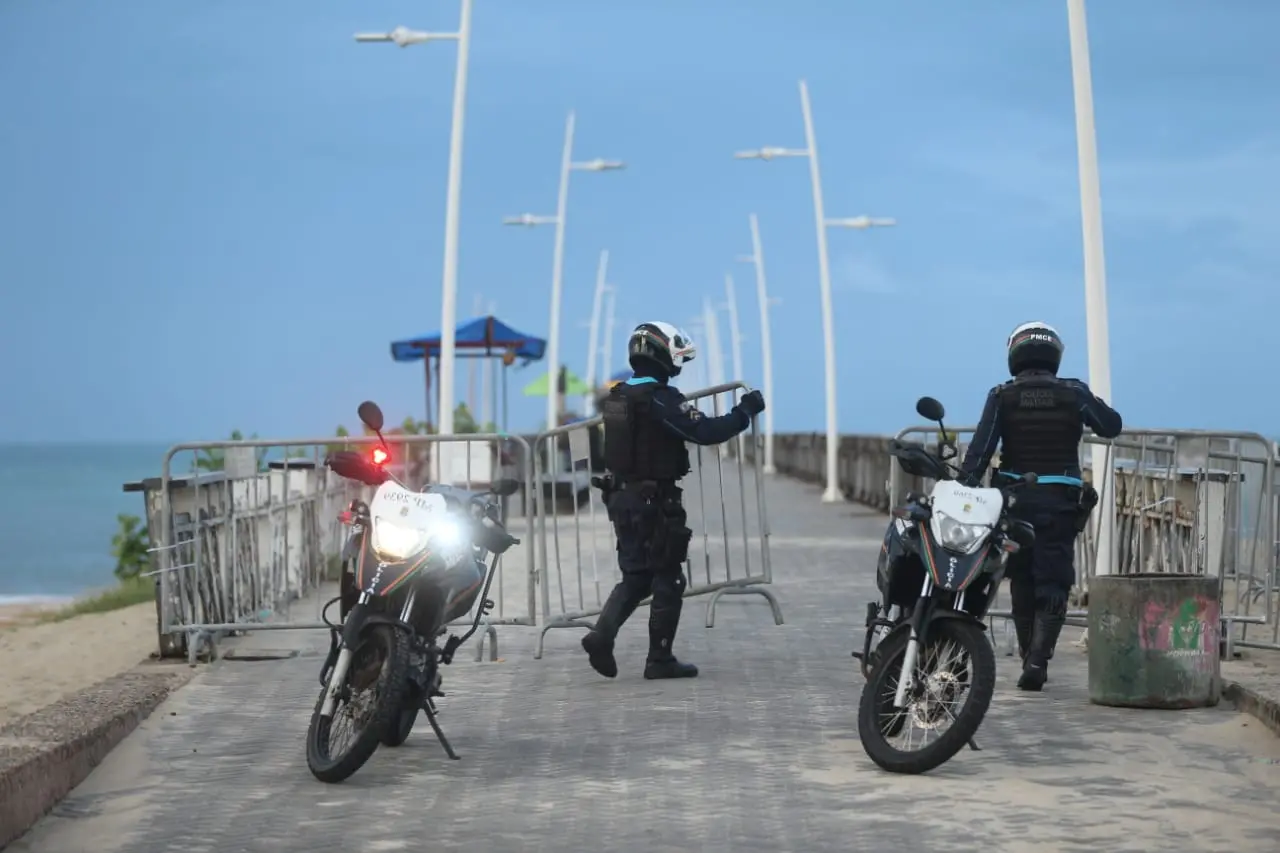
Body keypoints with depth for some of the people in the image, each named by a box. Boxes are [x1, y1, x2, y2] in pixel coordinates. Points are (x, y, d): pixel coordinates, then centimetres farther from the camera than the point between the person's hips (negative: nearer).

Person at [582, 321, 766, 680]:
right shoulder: (659, 399, -17)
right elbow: (704, 431, -22)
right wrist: (745, 411, -10)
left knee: (635, 576, 16)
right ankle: (660, 659, 6)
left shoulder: (618, 396, 9)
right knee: (667, 580, 3)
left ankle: (602, 634, -3)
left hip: (621, 497, 8)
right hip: (655, 501, -8)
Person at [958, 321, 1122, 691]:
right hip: (1060, 501, -1)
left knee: (1022, 581, 16)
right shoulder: (1074, 394, -1)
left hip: (1015, 498, 1)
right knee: (1053, 583, -1)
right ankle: (1038, 659, -16)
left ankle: (1029, 657, 21)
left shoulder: (1002, 397, -1)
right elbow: (1112, 426, 11)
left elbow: (981, 448, -8)